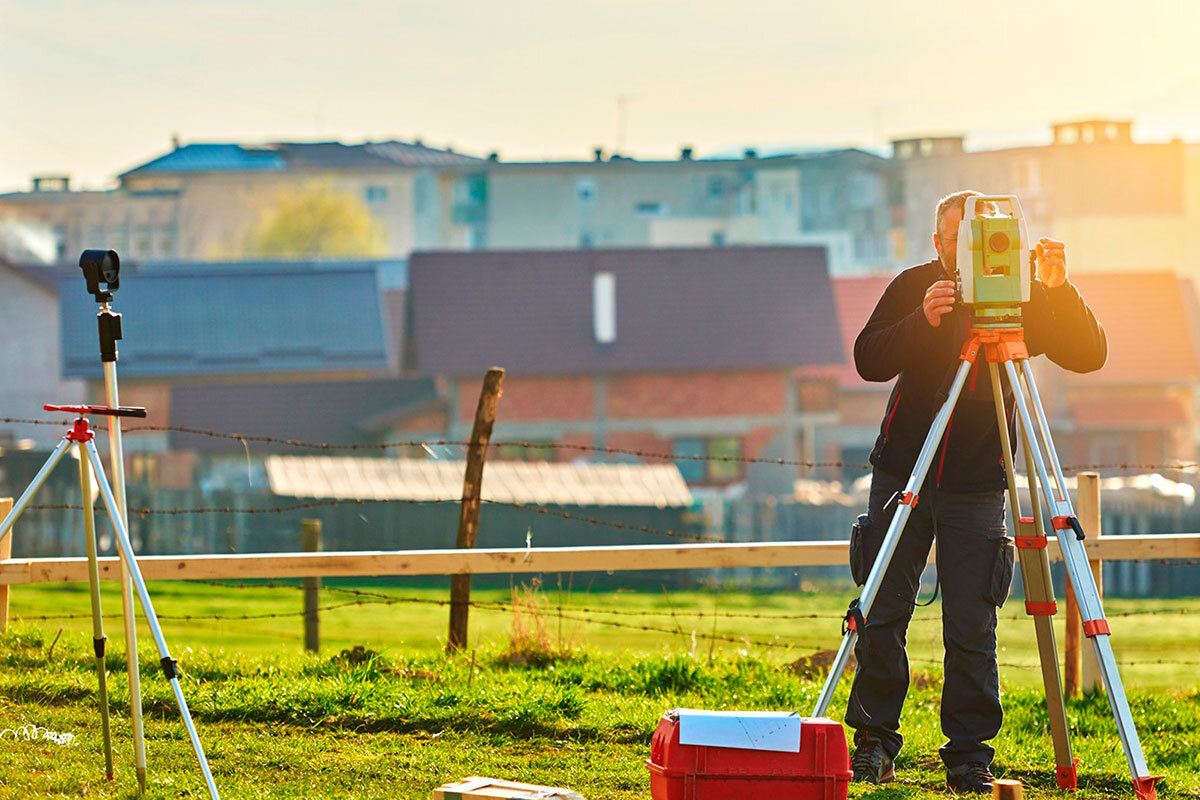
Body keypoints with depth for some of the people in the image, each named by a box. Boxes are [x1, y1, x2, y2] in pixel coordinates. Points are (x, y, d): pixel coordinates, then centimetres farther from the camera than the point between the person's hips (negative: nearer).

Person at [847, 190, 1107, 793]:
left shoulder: (1019, 297, -1)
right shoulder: (913, 288, 1)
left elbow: (1089, 356, -7)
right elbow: (868, 360, -9)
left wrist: (1058, 291, -22)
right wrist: (923, 322, -26)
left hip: (976, 487, -1)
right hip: (902, 473, 1)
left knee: (972, 625, -5)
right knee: (882, 613, 2)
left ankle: (969, 755, 3)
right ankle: (873, 742, 14)